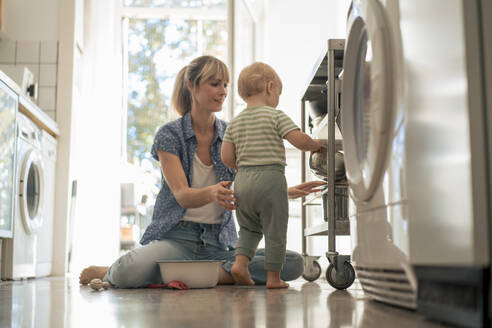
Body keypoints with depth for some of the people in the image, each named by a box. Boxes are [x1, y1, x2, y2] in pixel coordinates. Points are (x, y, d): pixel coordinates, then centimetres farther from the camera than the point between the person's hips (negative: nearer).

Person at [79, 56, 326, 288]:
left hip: (221, 241, 3)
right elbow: (182, 195, -14)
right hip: (177, 235, -3)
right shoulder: (169, 135, -3)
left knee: (294, 263, -18)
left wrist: (287, 192, -16)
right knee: (130, 272, -34)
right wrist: (212, 193, -36)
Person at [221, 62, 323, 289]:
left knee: (249, 228, 22)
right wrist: (316, 145, 7)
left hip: (242, 182, 5)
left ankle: (240, 262, 4)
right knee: (275, 231, 5)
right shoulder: (276, 116, -4)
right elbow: (300, 140, -13)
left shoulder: (234, 123, 10)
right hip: (271, 180, -5)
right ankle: (273, 278, 10)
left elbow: (226, 158, 6)